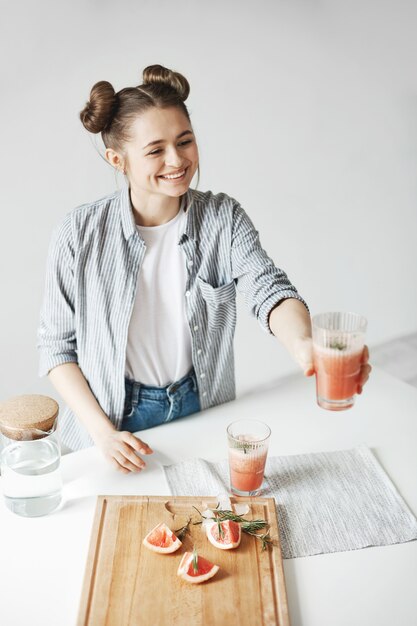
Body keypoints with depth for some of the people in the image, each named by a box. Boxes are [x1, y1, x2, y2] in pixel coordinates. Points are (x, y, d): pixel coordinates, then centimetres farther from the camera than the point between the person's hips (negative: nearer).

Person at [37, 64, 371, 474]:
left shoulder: (224, 217, -12)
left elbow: (267, 288, -26)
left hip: (201, 412, 2)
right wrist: (103, 431, -18)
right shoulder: (79, 235, -17)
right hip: (118, 420, -2)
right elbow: (56, 346, -10)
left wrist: (302, 343, -49)